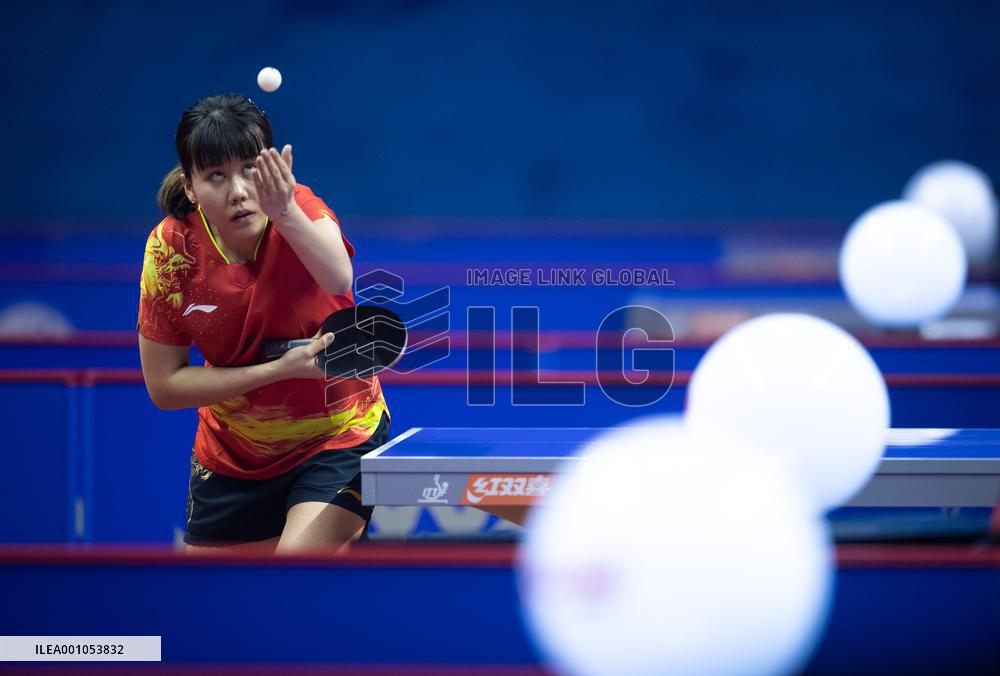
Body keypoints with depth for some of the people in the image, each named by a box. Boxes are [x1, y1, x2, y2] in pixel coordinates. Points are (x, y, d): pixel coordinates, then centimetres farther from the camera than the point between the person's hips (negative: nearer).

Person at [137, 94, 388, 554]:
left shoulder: (300, 210, -21)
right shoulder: (171, 250, -17)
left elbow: (339, 281, -44)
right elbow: (164, 386, -14)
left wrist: (285, 213, -62)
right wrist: (279, 368, -24)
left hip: (340, 434, -3)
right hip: (231, 452, 3)